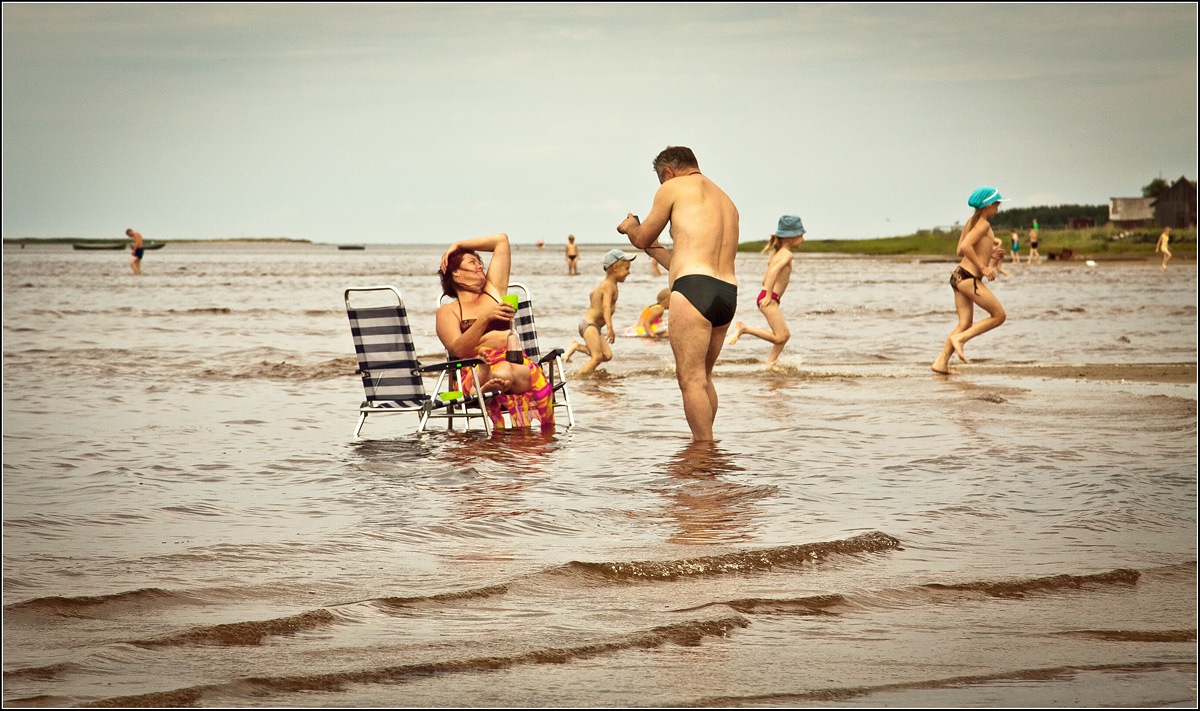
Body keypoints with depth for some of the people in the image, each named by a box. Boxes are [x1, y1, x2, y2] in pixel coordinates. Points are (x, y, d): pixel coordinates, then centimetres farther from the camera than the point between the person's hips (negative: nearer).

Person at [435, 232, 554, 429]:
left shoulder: (494, 292, 27)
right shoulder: (448, 311, 15)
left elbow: (501, 240, 31)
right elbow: (458, 350, -4)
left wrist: (458, 246, 32)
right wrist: (485, 319, -16)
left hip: (516, 362, 4)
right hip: (477, 369, -4)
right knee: (502, 373, -41)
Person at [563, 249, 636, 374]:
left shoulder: (605, 283, 15)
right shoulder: (609, 286, -15)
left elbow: (592, 294, 33)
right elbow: (606, 306, -30)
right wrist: (610, 327, -40)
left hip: (594, 325, 10)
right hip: (589, 325, -10)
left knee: (607, 355, 0)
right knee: (597, 356, -20)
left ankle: (577, 346, 8)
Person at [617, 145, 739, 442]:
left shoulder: (674, 187, 6)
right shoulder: (726, 201, 28)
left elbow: (641, 238, 16)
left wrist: (630, 227, 38)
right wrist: (654, 248, 45)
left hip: (694, 289, -8)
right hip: (728, 293, 8)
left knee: (691, 379, -9)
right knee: (702, 378, 18)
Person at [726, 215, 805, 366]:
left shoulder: (776, 254, 20)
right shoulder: (786, 254, -8)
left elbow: (765, 279, 22)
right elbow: (774, 270, -26)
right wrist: (769, 295, -26)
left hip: (767, 297, 10)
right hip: (769, 300, -10)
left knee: (785, 335, 14)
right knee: (779, 337, -14)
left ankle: (769, 364, 13)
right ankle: (743, 328, -14)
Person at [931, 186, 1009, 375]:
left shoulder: (970, 223, 16)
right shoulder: (983, 224, -11)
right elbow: (965, 247, -24)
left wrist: (989, 253, 23)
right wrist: (983, 267, -18)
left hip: (959, 276, 9)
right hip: (969, 278, -9)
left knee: (965, 324, 9)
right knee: (999, 315, -1)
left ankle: (941, 362, 2)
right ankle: (959, 339, -7)